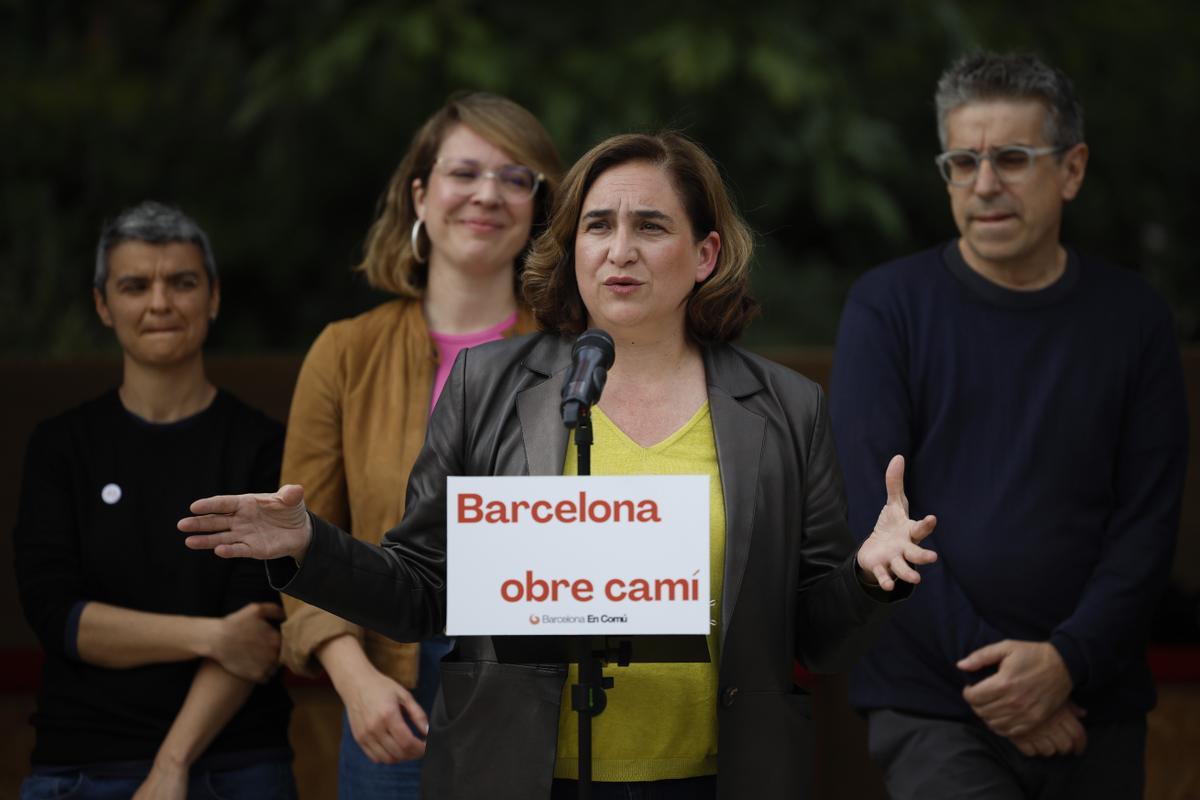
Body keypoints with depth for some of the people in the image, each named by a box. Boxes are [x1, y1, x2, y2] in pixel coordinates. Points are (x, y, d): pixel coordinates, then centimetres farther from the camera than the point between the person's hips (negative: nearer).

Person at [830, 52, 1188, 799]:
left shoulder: (1133, 317, 4)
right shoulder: (888, 307, -1)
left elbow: (1148, 525, 1)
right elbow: (874, 512, -7)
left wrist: (1067, 661, -13)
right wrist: (990, 669, -13)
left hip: (1094, 714, 2)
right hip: (933, 712, -2)